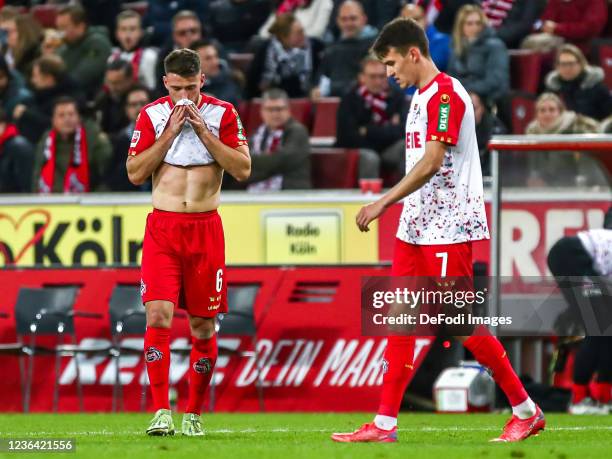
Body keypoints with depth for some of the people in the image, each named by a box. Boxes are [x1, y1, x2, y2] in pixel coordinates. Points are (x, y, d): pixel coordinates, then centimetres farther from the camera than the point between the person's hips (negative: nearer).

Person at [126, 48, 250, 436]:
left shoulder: (222, 114, 2)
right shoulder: (152, 115, 2)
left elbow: (243, 170, -6)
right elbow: (135, 174, -3)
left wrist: (203, 130, -12)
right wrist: (170, 132, -10)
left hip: (205, 229, 1)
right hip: (162, 227, -1)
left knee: (203, 324, 3)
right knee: (158, 315, -16)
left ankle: (194, 414, 15)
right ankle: (161, 412, -17)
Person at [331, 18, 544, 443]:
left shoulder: (446, 93, -14)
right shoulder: (422, 97, 16)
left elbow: (431, 162, -22)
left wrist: (383, 202, -23)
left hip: (448, 228, -10)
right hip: (416, 227, 10)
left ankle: (526, 411, 6)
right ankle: (385, 424, 4)